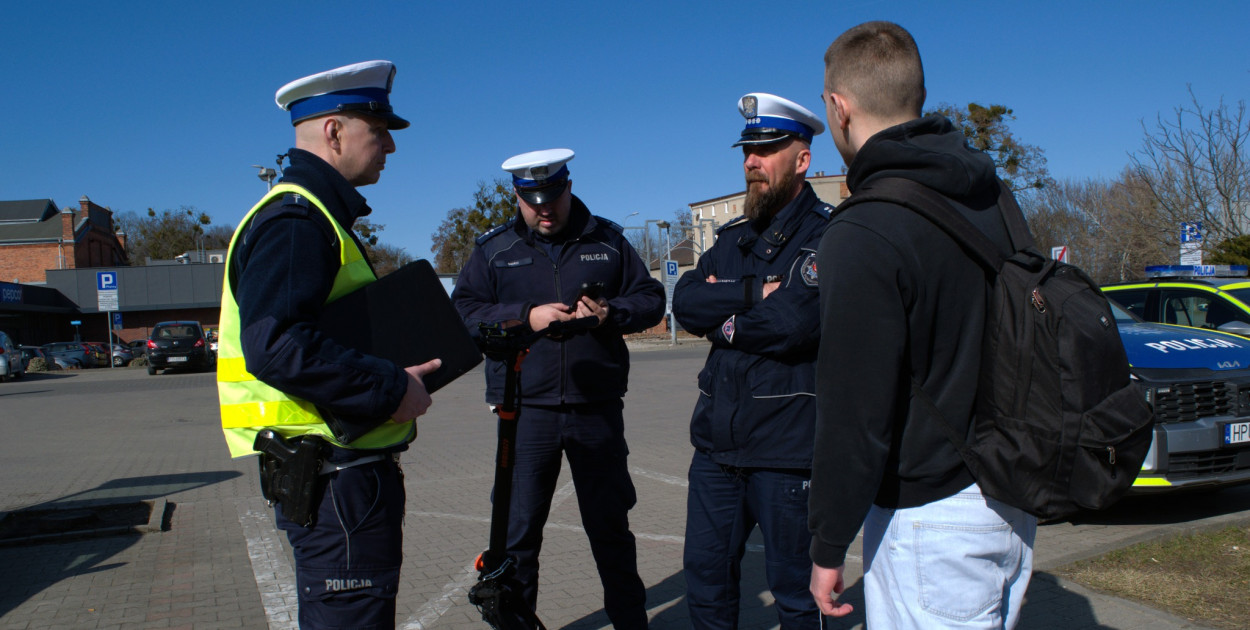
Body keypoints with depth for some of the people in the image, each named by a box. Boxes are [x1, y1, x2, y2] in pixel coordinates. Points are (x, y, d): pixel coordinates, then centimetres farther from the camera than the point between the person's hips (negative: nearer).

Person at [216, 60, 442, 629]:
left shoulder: (318, 216, 19)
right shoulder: (294, 219, -16)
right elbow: (274, 345, -28)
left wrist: (399, 373, 11)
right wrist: (389, 390, -22)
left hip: (348, 471, 11)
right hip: (331, 478, -11)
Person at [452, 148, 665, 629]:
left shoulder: (607, 240, 8)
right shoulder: (494, 248, 6)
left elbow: (650, 299, 9)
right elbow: (463, 312, -2)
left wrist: (611, 314, -11)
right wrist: (525, 317, -16)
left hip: (597, 409, 1)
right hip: (526, 411, 0)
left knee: (611, 527, 12)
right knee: (518, 530, 6)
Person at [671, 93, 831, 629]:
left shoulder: (828, 233, -8)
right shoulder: (734, 237, 15)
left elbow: (796, 321, -23)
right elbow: (684, 302, 1)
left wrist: (723, 318, -6)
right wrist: (753, 294, -13)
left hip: (786, 447, -6)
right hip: (717, 441, 7)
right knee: (705, 576, 15)